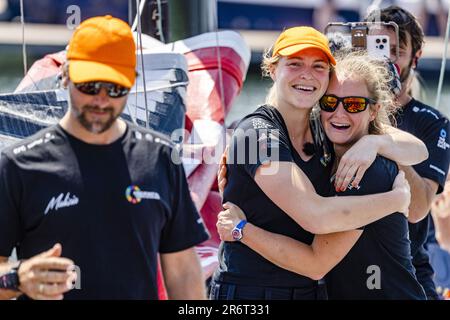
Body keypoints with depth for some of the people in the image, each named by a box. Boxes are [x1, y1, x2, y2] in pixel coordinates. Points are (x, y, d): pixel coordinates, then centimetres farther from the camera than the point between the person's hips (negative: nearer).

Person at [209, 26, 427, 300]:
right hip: (248, 290, -7)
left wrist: (373, 142, -14)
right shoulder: (258, 133, -15)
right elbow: (318, 216, -26)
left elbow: (418, 151, 7)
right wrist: (399, 198, -14)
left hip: (309, 289, 7)